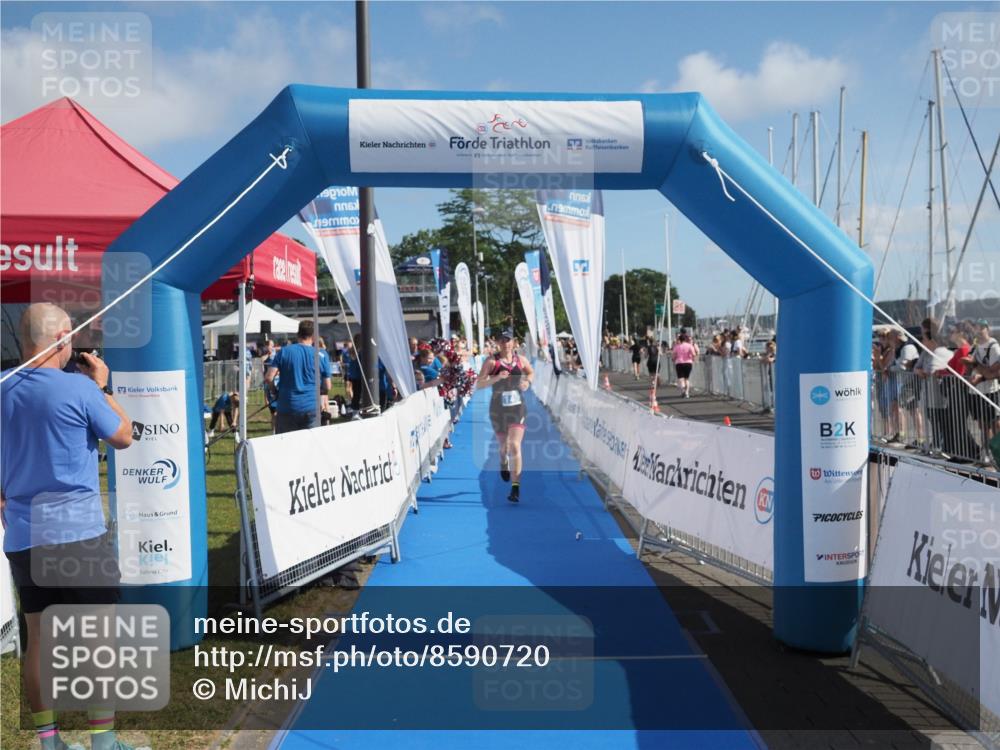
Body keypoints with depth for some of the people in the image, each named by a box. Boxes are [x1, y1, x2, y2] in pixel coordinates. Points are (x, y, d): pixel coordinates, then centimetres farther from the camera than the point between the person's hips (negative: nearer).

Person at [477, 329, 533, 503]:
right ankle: (504, 464, 54)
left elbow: (531, 372, 23)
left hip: (517, 408, 0)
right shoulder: (491, 361, -7)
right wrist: (496, 378, -28)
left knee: (515, 446, -12)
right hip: (498, 409, 0)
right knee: (503, 446, 16)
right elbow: (478, 384, -14)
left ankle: (515, 487, -11)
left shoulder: (521, 359, 2)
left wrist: (528, 382, 1)